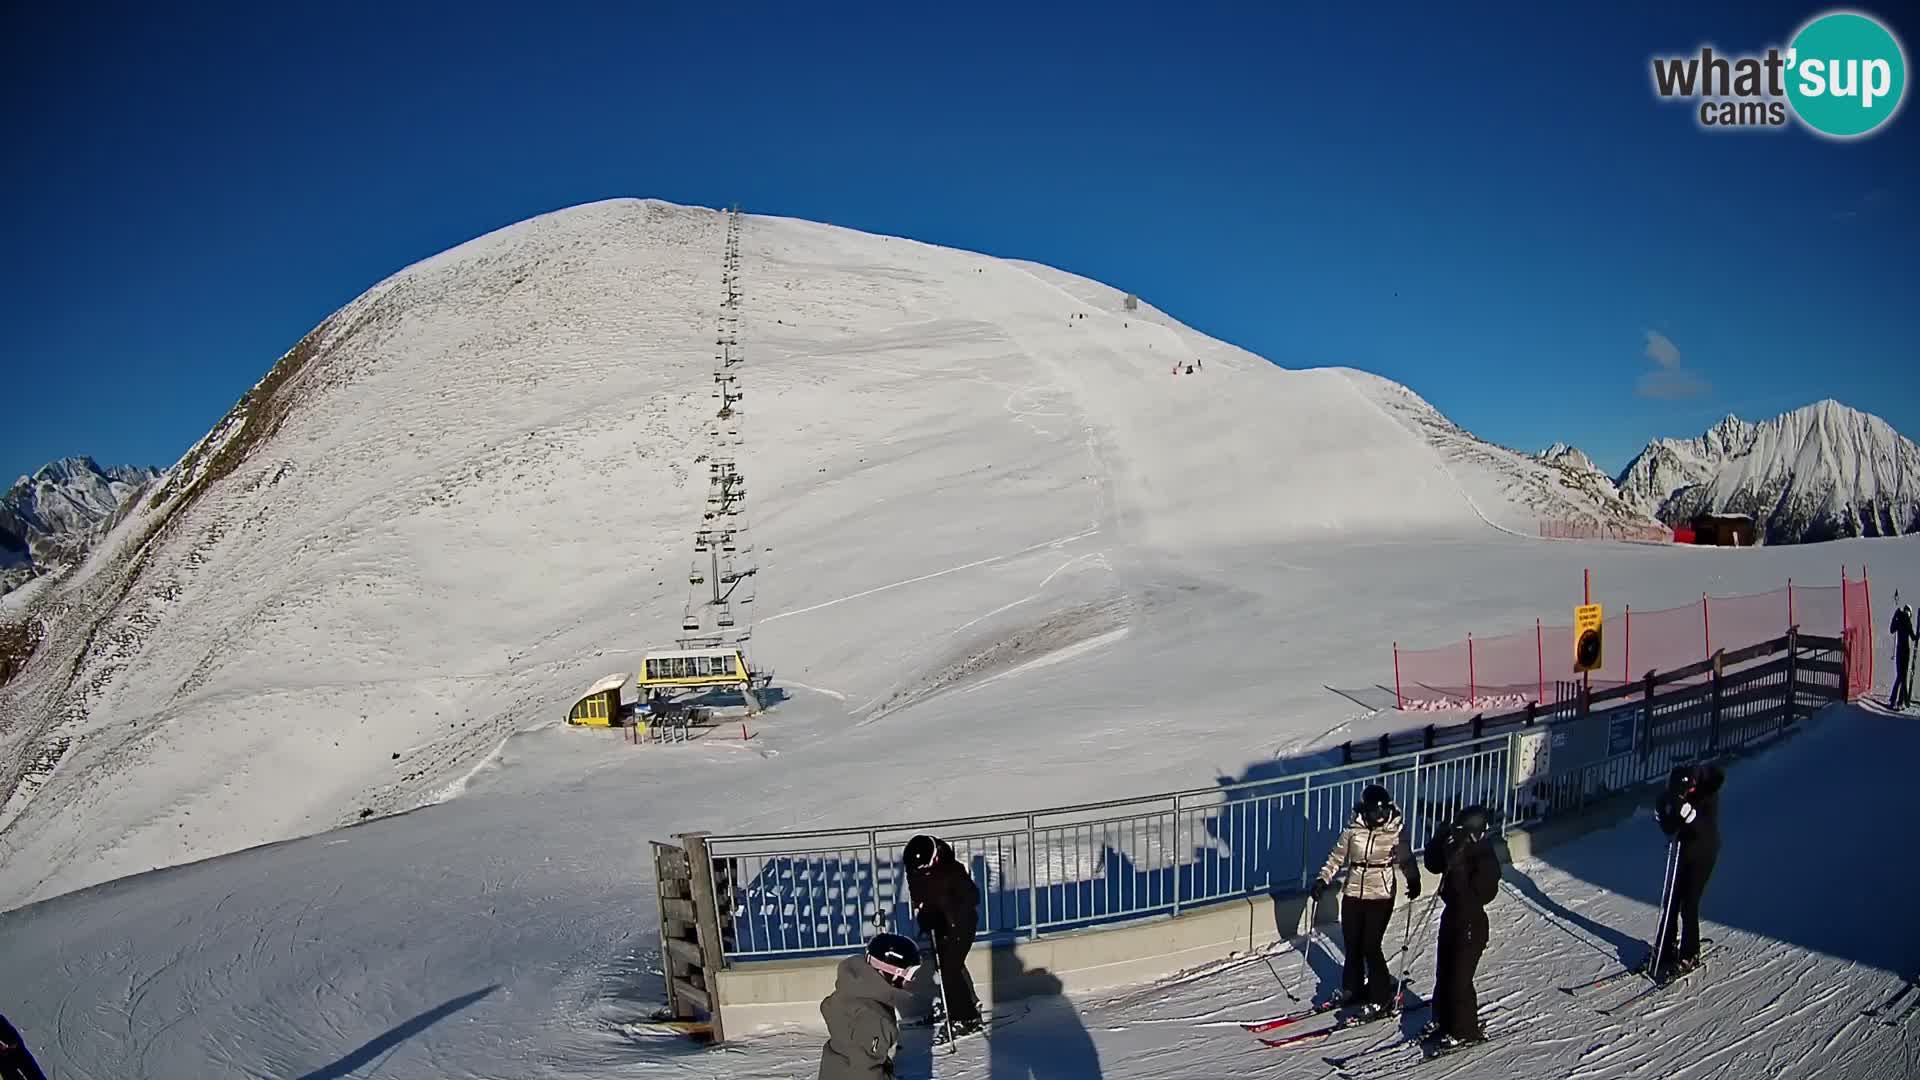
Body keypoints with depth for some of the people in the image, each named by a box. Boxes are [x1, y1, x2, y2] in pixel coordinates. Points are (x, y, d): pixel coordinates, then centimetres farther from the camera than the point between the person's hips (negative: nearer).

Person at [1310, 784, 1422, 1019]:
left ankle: (1381, 999, 9)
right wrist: (1323, 879, -4)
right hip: (1353, 893, 3)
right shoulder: (1353, 829, -4)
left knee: (1371, 946, -6)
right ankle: (1352, 988, 33)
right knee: (1352, 944, 11)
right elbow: (1337, 856, 4)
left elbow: (1405, 859, -3)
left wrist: (1413, 881, -19)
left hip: (1381, 895, -3)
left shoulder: (1394, 832, -7)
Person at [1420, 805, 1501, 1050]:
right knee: (1444, 974, 18)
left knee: (1459, 979, 2)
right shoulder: (1459, 846, -2)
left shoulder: (1485, 860, -25)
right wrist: (1442, 837, -9)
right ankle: (1443, 1021, 34)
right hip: (1452, 917, 8)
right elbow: (1433, 864, 5)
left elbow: (1471, 896, -30)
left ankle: (1466, 1031, 18)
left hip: (1471, 925, -8)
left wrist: (1456, 864, -34)